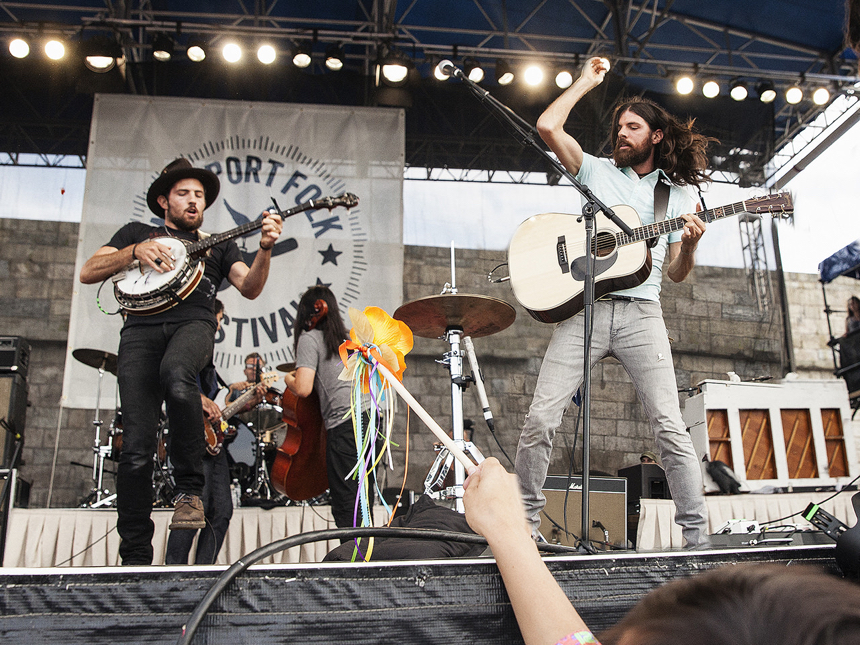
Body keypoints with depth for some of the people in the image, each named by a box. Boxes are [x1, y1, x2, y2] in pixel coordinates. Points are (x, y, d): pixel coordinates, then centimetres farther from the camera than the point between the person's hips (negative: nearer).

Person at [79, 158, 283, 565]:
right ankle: (135, 555, -5)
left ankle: (189, 488, -23)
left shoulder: (217, 244, 29)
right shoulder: (137, 232, 29)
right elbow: (87, 273, 18)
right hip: (141, 329, 1)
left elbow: (250, 288, 12)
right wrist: (136, 251, 2)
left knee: (175, 375, -39)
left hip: (193, 323, -1)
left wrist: (264, 249, -6)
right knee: (136, 447, -13)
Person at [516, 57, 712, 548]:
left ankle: (697, 533, 3)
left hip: (641, 313, 0)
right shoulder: (597, 171, 16)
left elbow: (677, 274, 15)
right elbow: (548, 126, 4)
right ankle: (526, 520, 7)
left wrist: (690, 245, -7)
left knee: (670, 425, -8)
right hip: (583, 308, 0)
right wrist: (588, 81, 15)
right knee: (541, 420, -8)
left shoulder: (678, 197, 17)